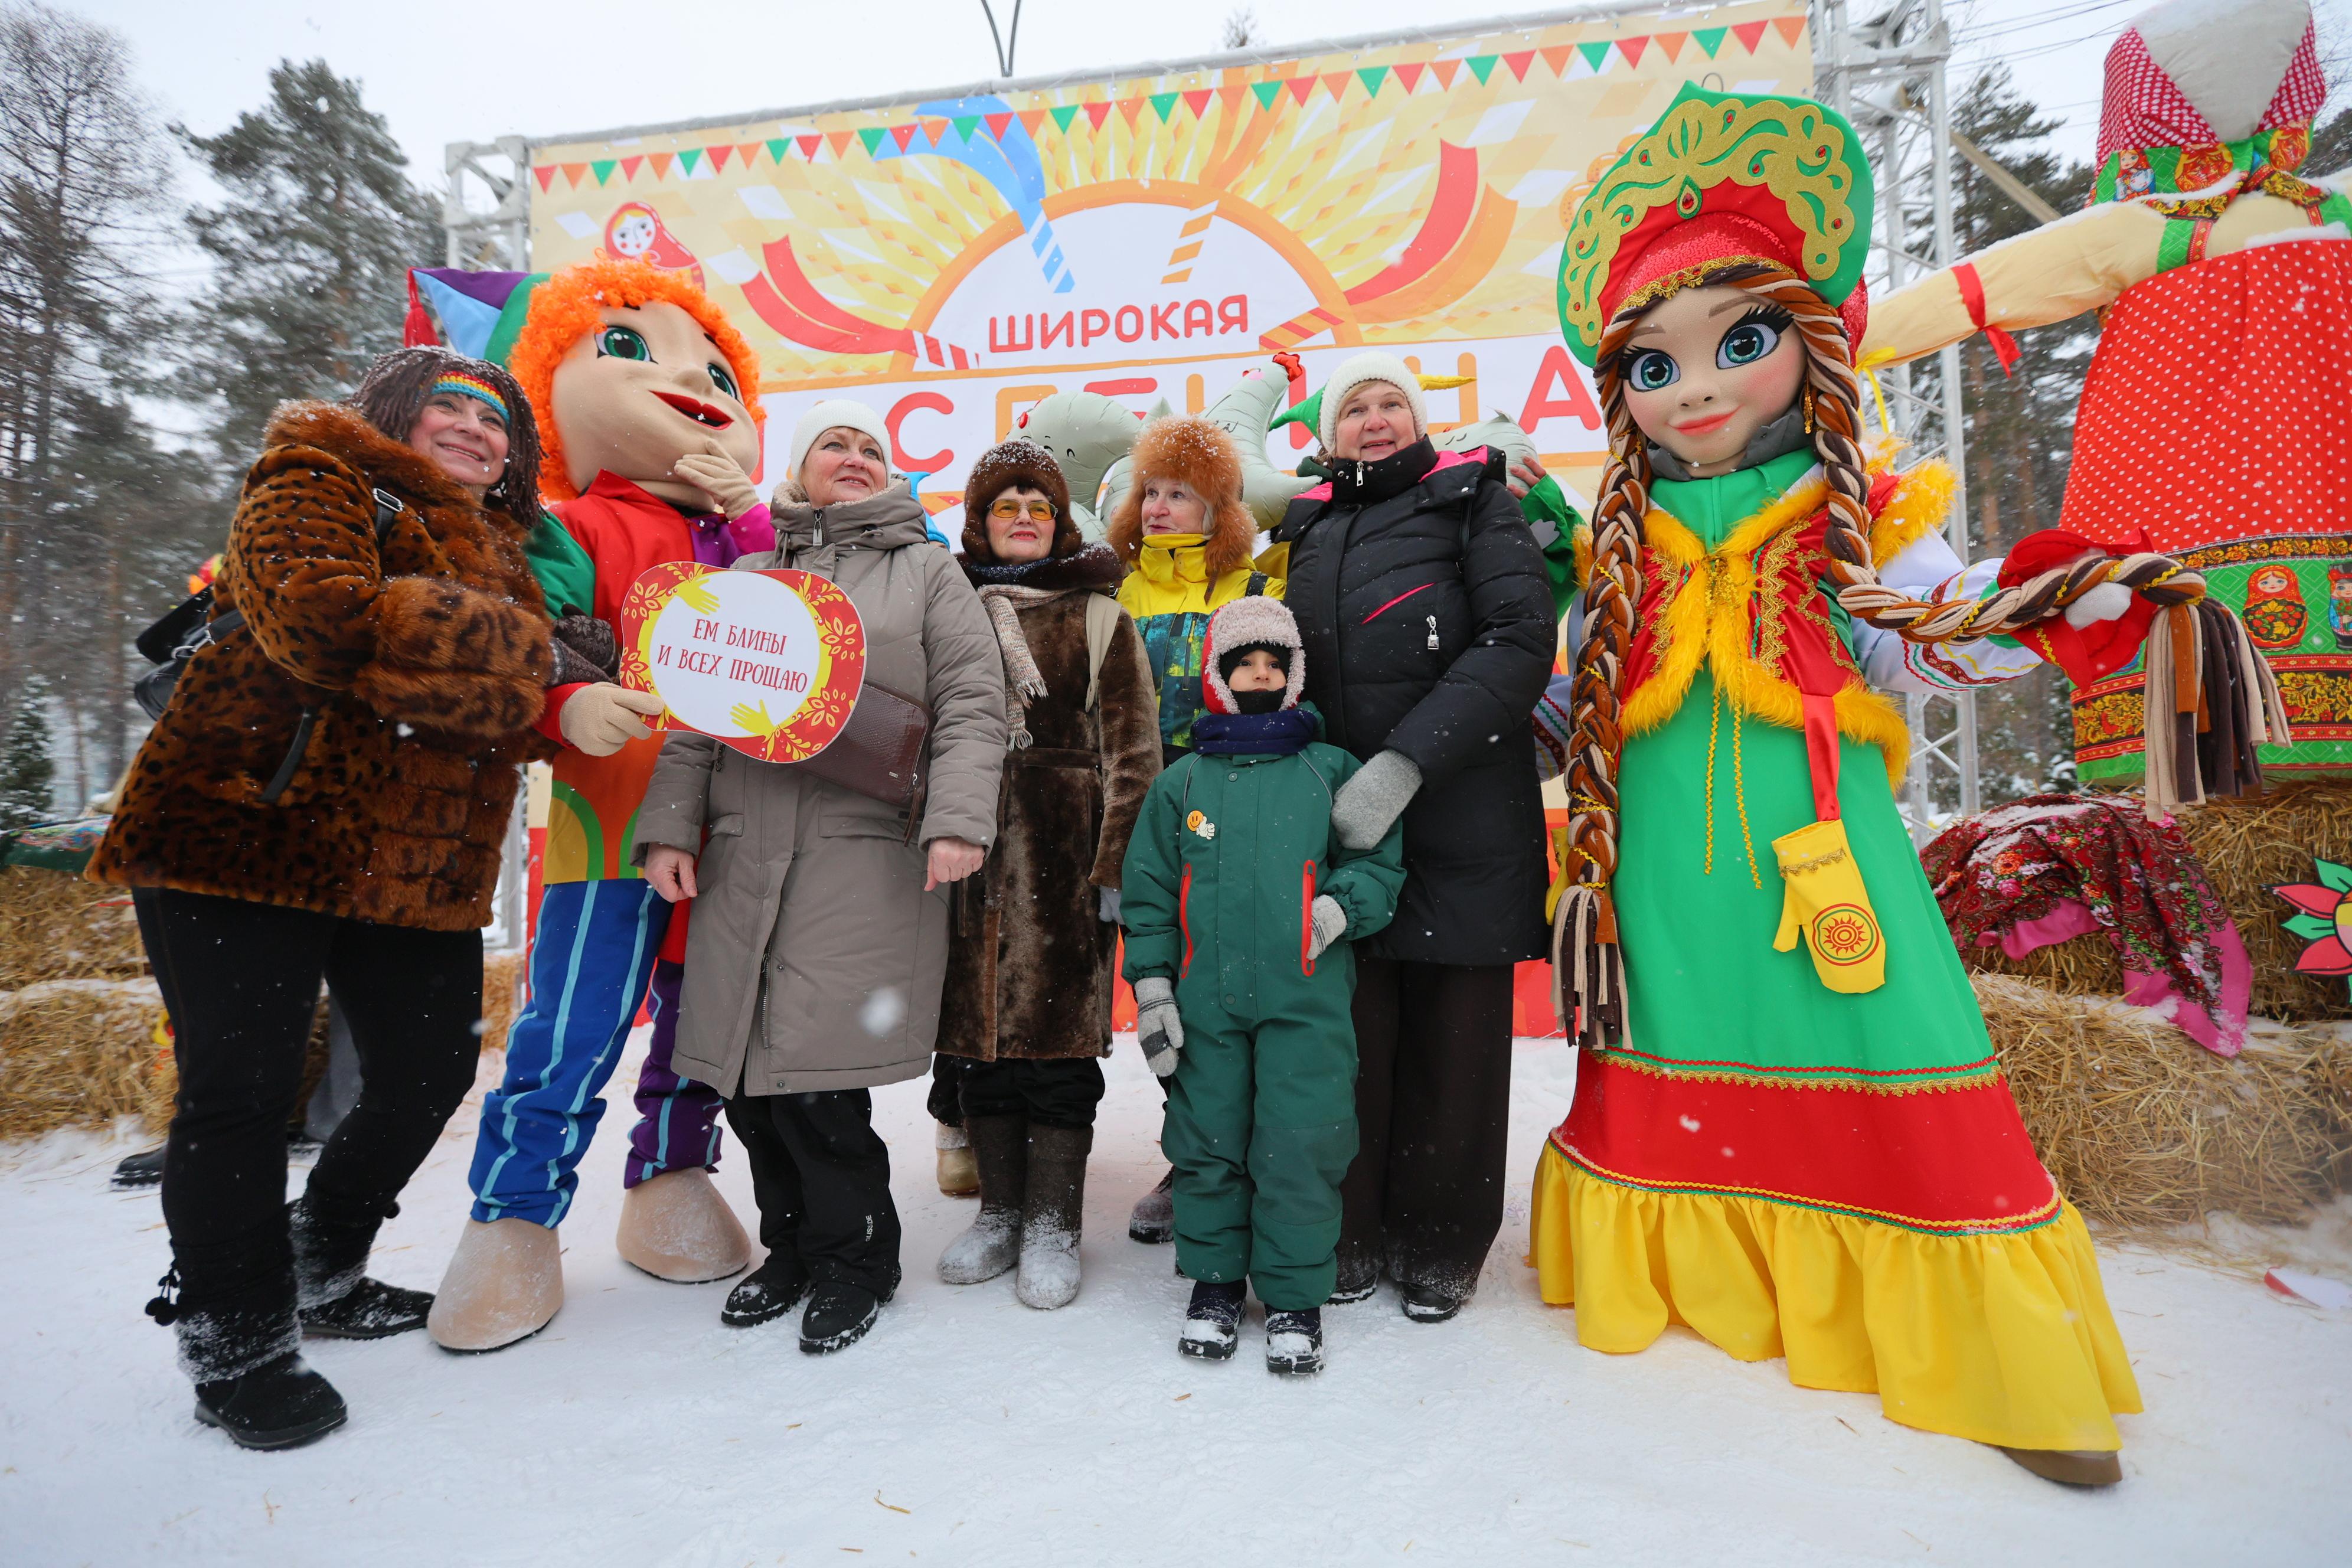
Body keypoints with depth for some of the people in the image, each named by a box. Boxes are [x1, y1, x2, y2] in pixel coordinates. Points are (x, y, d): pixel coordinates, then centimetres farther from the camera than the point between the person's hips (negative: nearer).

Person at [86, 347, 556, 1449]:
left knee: (429, 1075, 10)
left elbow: (513, 708, 17)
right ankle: (233, 1346, 18)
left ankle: (317, 1274, 35)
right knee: (241, 1091, 0)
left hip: (418, 864, 7)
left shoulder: (499, 551, 20)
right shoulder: (316, 482, -2)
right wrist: (496, 650, -15)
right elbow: (318, 616, -22)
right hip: (253, 833, -7)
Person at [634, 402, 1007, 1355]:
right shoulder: (744, 580, 21)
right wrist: (669, 827, 6)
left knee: (816, 1075, -8)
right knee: (748, 1069, 4)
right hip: (745, 857, 4)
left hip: (866, 855, -4)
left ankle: (854, 1258, 15)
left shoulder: (927, 572, 12)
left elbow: (971, 708, 1)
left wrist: (957, 820, -12)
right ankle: (794, 1246, 27)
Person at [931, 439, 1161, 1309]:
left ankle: (1052, 1227, 16)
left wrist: (1116, 867, -7)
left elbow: (1132, 754, 1)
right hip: (970, 858, 3)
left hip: (1065, 858, -3)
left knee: (1060, 1036, 0)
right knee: (979, 1031, 9)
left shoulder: (1099, 617, 6)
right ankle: (999, 1212, 26)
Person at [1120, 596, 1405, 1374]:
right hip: (1205, 1002, 2)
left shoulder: (1332, 772, 3)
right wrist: (1151, 984, 3)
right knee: (1208, 1141, 11)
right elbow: (1147, 892, 8)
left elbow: (1379, 859, 8)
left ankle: (1295, 1295, 21)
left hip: (1308, 999, -1)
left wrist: (1342, 908, -10)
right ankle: (1215, 1278, 31)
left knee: (1302, 1147, 2)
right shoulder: (1181, 782, 6)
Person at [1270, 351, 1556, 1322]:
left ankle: (1438, 1248, 21)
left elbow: (1520, 641, -9)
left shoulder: (1474, 503, 5)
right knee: (1349, 1035, 4)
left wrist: (1407, 763, -20)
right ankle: (1352, 1235, 22)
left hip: (1460, 818, -3)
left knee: (1452, 1038, 3)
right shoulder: (1309, 530, 17)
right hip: (1336, 819, 3)